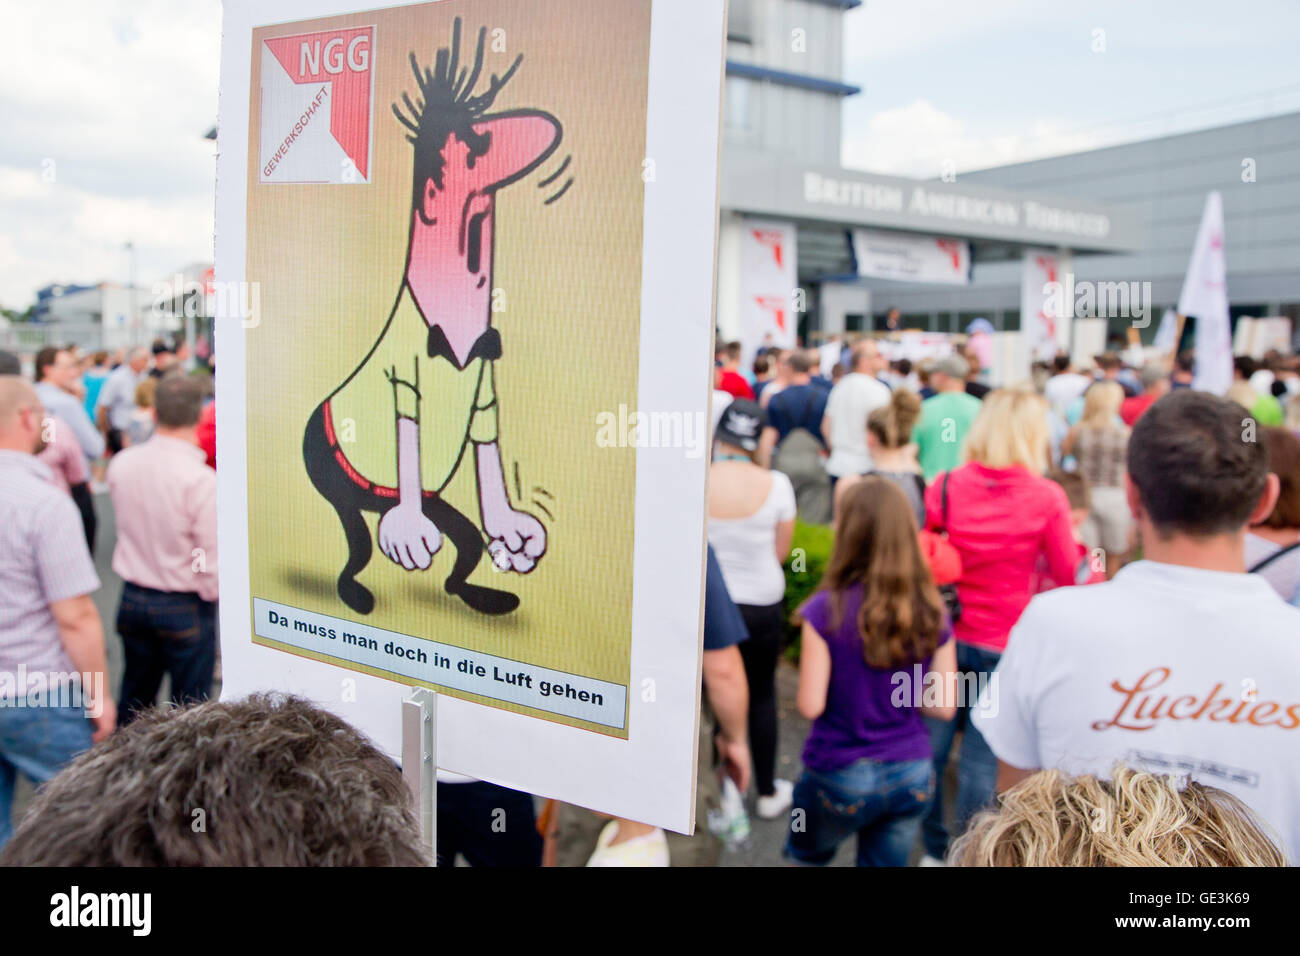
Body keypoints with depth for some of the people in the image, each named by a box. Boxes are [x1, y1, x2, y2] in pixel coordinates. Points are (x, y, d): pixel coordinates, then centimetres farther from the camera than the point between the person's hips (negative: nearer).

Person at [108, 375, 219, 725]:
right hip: (185, 607, -6)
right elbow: (211, 558, -18)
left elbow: (126, 520, 8)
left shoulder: (121, 463, -5)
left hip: (132, 600, 6)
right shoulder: (201, 479, -23)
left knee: (134, 699, 21)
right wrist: (211, 592, 0)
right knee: (189, 708, 7)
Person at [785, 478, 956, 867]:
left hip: (841, 778, -3)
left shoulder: (827, 610, -17)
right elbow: (944, 707, -3)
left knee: (806, 857, 25)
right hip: (912, 776, 3)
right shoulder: (931, 613, -6)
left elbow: (810, 705, -15)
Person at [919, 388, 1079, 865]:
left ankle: (933, 848, 28)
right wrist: (1072, 541, 16)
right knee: (981, 755, 8)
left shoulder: (945, 485, -6)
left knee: (932, 741, 15)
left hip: (944, 633, 2)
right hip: (1002, 645, -2)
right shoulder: (1047, 498, -11)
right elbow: (1067, 574, -2)